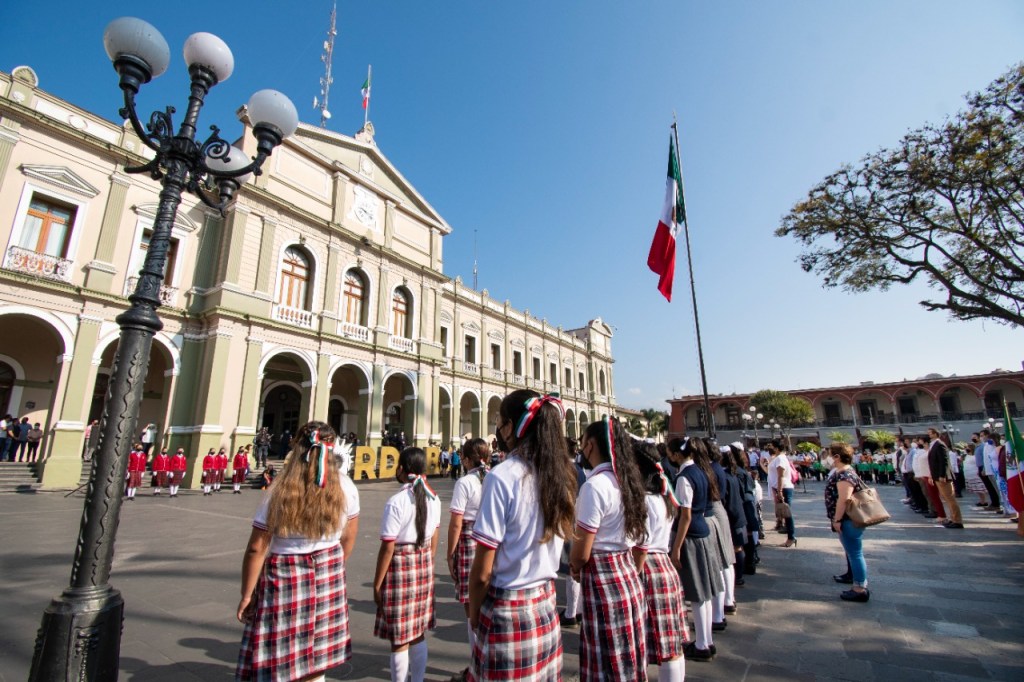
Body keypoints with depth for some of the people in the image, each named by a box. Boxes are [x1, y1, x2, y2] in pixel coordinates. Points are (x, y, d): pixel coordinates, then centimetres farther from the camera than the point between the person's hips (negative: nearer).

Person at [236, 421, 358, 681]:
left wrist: (247, 594, 2)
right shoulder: (345, 489, -8)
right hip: (327, 577, 3)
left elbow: (256, 549, -11)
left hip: (285, 578, -3)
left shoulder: (279, 493, -17)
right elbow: (349, 539, 3)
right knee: (315, 660, 20)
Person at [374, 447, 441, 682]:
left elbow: (388, 548, -16)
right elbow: (434, 539, 8)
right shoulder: (433, 499, -1)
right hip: (424, 566, 6)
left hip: (400, 568, -6)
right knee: (418, 633, 21)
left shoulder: (396, 502, -19)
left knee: (399, 639, 10)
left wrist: (377, 584, -5)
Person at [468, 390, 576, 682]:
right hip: (546, 604, 6)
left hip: (507, 610, -6)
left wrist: (474, 614, -2)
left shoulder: (501, 477, -21)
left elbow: (482, 572, -15)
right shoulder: (559, 474, -2)